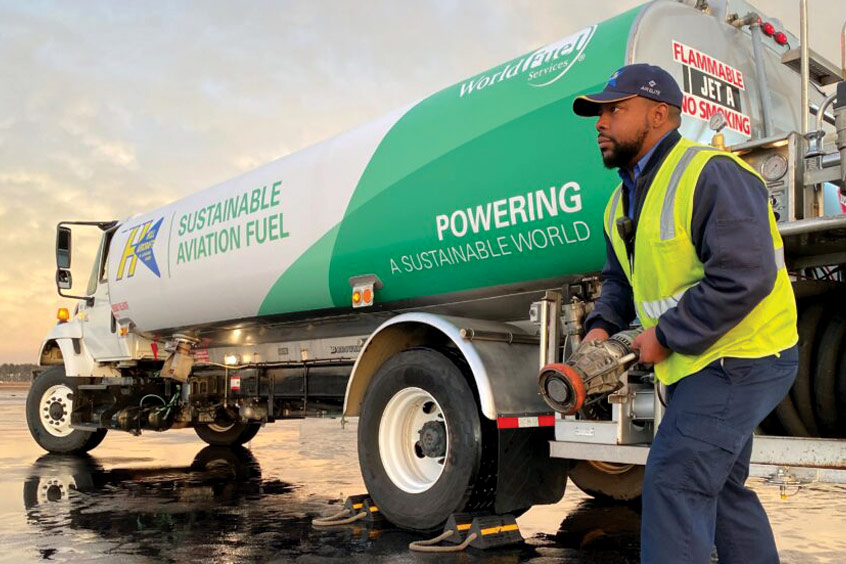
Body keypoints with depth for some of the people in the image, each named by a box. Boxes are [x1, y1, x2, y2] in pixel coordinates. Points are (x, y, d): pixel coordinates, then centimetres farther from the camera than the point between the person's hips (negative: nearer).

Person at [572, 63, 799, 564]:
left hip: (739, 359, -10)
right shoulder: (624, 199, 11)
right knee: (720, 486, 20)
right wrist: (602, 325, -2)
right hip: (698, 365, 10)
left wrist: (666, 337, -22)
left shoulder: (710, 174, -20)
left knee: (675, 481, -12)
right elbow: (620, 279, 18)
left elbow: (744, 277, -28)